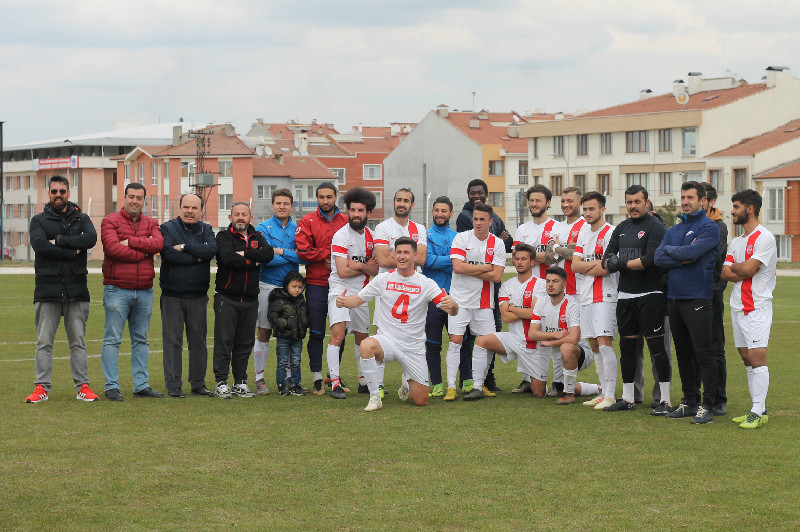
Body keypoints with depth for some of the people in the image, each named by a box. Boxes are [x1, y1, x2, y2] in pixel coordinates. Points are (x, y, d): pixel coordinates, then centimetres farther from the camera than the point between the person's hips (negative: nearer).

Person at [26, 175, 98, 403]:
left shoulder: (81, 219, 12)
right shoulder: (39, 220, 7)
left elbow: (91, 238, -9)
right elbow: (40, 245, -12)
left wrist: (59, 241, -13)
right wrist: (73, 250, -12)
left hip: (76, 288, 1)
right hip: (47, 289, -1)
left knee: (78, 341, 5)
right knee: (44, 342, -1)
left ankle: (82, 386, 9)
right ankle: (41, 387, 3)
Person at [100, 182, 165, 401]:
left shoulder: (151, 223, 13)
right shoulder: (110, 222, -1)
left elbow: (158, 243, -7)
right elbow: (113, 248, -17)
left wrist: (131, 241, -14)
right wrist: (144, 253, -10)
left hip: (144, 291, 5)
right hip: (117, 290, -5)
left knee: (141, 340, 10)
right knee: (112, 340, -3)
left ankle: (141, 385, 16)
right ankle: (112, 387, 0)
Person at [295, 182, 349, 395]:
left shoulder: (346, 222, 8)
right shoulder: (307, 222, 1)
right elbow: (303, 251, -10)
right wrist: (330, 254, -12)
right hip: (316, 285, -2)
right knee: (316, 333, 0)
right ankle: (317, 378, 7)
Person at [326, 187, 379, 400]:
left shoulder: (370, 236, 9)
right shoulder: (341, 236, -11)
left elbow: (375, 269, 6)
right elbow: (343, 271, -17)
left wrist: (360, 265, -14)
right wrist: (367, 267, -4)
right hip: (341, 291, -6)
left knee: (363, 338, 14)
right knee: (337, 334, -19)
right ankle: (335, 383, -19)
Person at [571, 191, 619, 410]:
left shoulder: (611, 233, -8)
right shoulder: (584, 236, 17)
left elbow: (605, 269, -16)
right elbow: (575, 265, 6)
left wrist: (586, 270, 0)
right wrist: (596, 264, -9)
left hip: (605, 297, -8)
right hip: (586, 296, 8)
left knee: (604, 343, -12)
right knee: (595, 346, 9)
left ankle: (610, 396, -11)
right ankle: (604, 392, 15)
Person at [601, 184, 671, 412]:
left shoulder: (654, 227, -7)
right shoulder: (621, 229, 16)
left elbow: (650, 260, -18)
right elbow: (607, 260, 13)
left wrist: (622, 263, -11)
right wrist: (609, 263, -11)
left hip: (649, 294, -7)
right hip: (625, 295, 7)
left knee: (656, 346, -6)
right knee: (627, 346, 11)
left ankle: (665, 399, -3)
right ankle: (627, 398, 19)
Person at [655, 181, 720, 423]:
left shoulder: (708, 228, -5)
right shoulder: (673, 230, 16)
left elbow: (691, 252, -19)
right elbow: (659, 258, 3)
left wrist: (670, 250, -2)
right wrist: (684, 258, -12)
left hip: (697, 299, -7)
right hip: (673, 298, 7)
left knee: (702, 352, -8)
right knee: (683, 353, 12)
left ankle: (707, 406, -6)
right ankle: (690, 402, 19)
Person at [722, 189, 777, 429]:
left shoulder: (764, 238, -9)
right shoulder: (735, 242, 17)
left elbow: (748, 268, -18)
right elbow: (725, 273, 7)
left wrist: (733, 267, 1)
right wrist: (742, 270, -11)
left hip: (757, 308, -9)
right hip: (738, 307, 9)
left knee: (757, 357, -12)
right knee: (747, 359, 8)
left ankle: (758, 412, -13)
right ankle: (759, 409, 13)